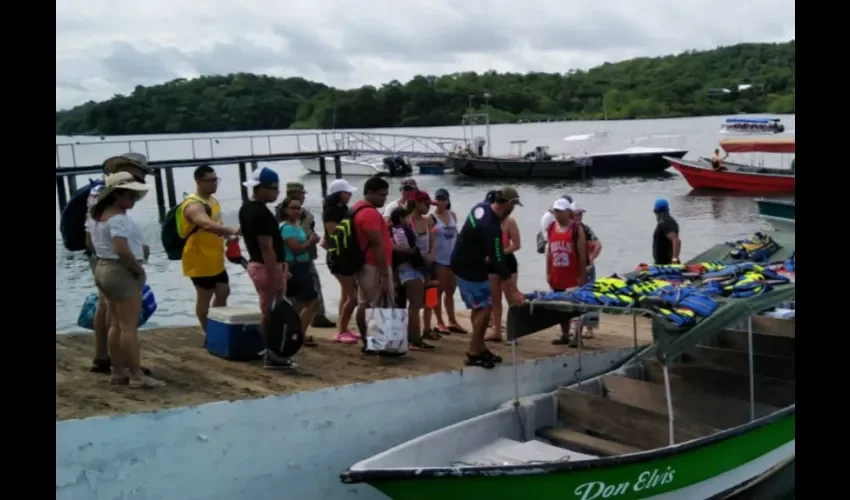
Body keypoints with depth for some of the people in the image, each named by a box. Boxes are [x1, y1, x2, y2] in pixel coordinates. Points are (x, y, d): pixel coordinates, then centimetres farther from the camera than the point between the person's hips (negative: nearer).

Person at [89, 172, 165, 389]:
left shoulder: (98, 216, 12)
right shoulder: (119, 218, -20)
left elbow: (93, 243, 21)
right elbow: (121, 250, -31)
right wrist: (138, 269, -17)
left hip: (104, 269, 10)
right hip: (123, 272, -10)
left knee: (116, 325, 15)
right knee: (129, 326, -6)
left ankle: (118, 372, 20)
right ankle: (137, 376, -3)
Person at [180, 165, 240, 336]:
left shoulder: (212, 200, 11)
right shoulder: (194, 205, -22)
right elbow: (207, 225, -43)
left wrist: (228, 235, 8)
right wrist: (232, 229, -55)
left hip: (215, 259, 10)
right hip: (200, 260, -10)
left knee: (223, 292, 17)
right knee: (204, 297, 1)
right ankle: (208, 332, 12)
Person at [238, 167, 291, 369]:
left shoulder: (246, 209, 10)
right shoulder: (261, 213, -22)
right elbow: (267, 248, -25)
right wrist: (274, 277, -24)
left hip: (255, 264, 10)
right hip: (267, 266, -10)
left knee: (267, 311, 16)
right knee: (272, 312, -3)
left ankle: (269, 350, 23)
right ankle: (272, 356, 2)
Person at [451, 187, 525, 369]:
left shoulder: (482, 206, -2)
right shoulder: (491, 227, -29)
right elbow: (498, 261, -29)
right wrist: (514, 291, -27)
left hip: (465, 262, 9)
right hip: (469, 268, -9)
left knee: (480, 307, 14)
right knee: (484, 308, -5)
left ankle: (480, 348, 21)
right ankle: (474, 353, 0)